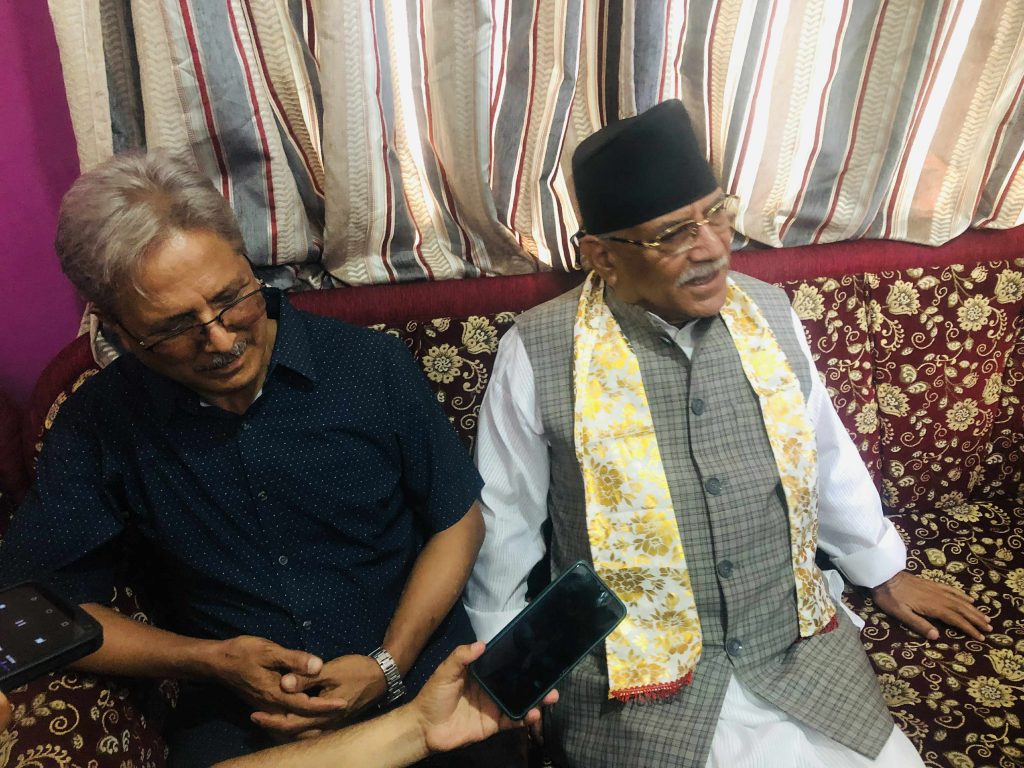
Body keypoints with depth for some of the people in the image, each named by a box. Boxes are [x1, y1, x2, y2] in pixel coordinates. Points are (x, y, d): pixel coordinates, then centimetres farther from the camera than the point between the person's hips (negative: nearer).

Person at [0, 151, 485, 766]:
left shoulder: (373, 366, -7)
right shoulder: (97, 427, -5)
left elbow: (457, 522, 1)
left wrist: (388, 665, -11)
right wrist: (211, 661, -11)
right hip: (240, 715, 1)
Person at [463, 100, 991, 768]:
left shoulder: (769, 312, -3)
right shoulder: (539, 351, -15)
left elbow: (828, 455, 11)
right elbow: (504, 520, -4)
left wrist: (883, 571, 22)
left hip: (799, 646, 4)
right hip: (638, 680, -3)